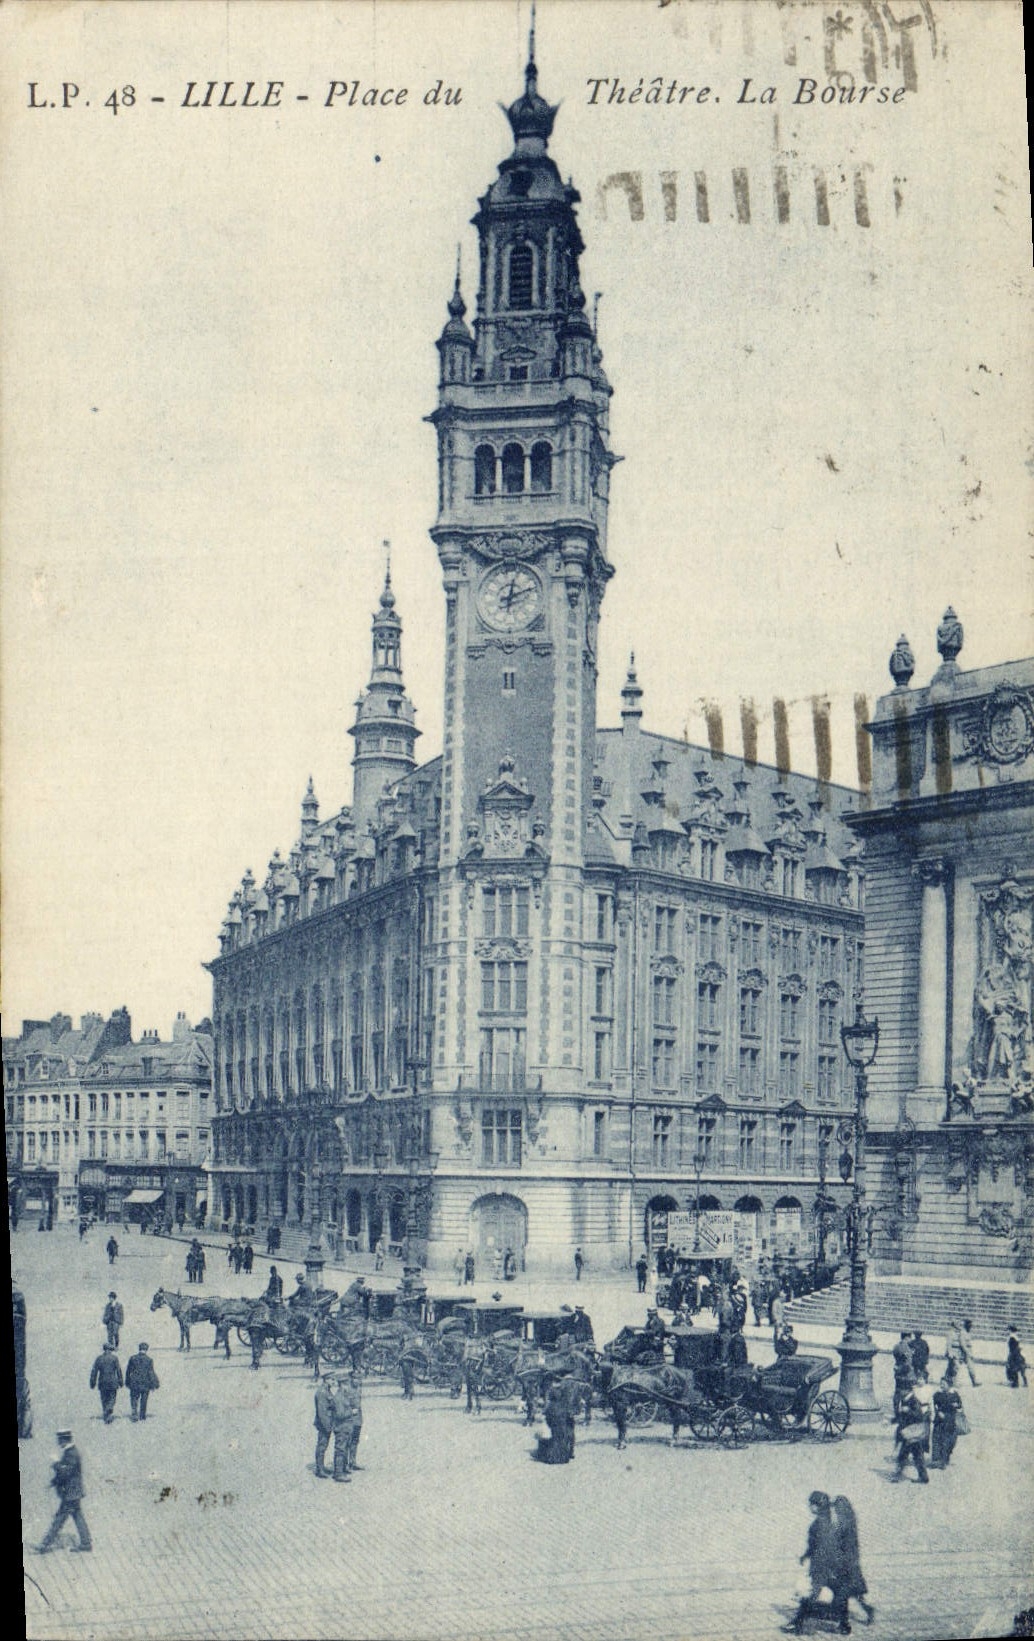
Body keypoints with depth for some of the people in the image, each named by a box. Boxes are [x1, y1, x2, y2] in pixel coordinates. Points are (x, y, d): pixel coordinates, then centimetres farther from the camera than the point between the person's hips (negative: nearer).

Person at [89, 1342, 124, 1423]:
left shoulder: (99, 1358, 4)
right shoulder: (114, 1358, -3)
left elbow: (94, 1371, 3)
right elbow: (119, 1371, -5)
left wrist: (93, 1383, 7)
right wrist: (121, 1382, 1)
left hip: (102, 1383, 2)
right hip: (112, 1383, -2)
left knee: (104, 1400, 13)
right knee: (111, 1399, 5)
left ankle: (106, 1418, 15)